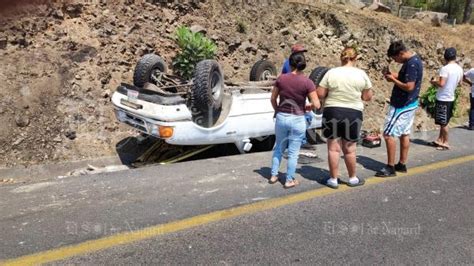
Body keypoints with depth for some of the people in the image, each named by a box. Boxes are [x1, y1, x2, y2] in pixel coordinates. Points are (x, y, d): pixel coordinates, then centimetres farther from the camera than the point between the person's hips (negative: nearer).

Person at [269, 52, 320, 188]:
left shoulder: (281, 78, -4)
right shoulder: (307, 82, -12)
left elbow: (273, 99, 5)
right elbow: (316, 105, -13)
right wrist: (307, 107, 7)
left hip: (281, 117, 3)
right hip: (297, 120, -2)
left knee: (279, 148, 21)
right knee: (293, 152, 10)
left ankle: (274, 175, 28)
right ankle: (289, 180, 19)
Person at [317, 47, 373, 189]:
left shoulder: (331, 73, -4)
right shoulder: (361, 74, -2)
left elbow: (320, 94, -5)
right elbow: (368, 97, 3)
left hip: (332, 113, 0)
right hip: (353, 114, 1)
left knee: (333, 148, 8)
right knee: (349, 149, 13)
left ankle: (333, 179, 15)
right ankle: (352, 178, 27)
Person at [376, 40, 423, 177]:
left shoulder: (411, 64, -23)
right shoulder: (414, 59, 9)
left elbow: (409, 86, -27)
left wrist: (393, 80, -15)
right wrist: (395, 75, 4)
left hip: (402, 105, -10)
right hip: (409, 104, 10)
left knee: (388, 134, -6)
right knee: (404, 134, 15)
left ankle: (390, 168, -1)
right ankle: (402, 164, 24)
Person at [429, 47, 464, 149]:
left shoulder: (445, 68, -19)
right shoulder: (459, 69, 6)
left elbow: (441, 84, -25)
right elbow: (459, 82, 19)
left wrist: (434, 82, -6)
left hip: (443, 99, -8)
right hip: (450, 98, 8)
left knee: (443, 122, 2)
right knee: (443, 122, 17)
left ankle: (445, 143, 9)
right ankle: (440, 140, 25)